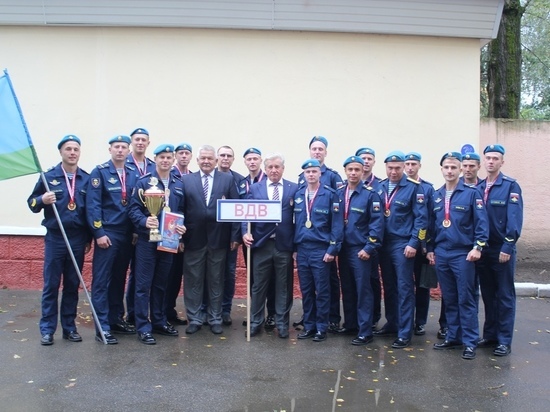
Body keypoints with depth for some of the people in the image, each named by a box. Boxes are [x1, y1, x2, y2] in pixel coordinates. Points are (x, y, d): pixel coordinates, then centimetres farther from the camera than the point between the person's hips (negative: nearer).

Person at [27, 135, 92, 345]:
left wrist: (90, 238, 8)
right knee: (51, 285, 2)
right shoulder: (49, 176, 0)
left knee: (73, 285, 9)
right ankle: (47, 329, 10)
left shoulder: (87, 179, 5)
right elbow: (31, 203, 5)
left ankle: (69, 327, 18)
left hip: (78, 239, 2)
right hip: (55, 238, -2)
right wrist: (42, 200, -18)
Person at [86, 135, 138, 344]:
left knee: (119, 279, 13)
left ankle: (115, 319, 24)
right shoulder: (99, 172, -5)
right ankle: (102, 327, 4)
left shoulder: (134, 173, 9)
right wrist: (99, 233, -14)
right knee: (101, 280, -1)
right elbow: (92, 205, -9)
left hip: (127, 234, 5)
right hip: (107, 233, -5)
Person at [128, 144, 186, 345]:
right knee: (144, 284, -2)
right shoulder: (144, 182, -3)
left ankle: (159, 322, 25)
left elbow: (182, 211, 14)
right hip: (147, 240, -4)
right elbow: (133, 208, -6)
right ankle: (143, 327, 5)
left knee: (162, 283, 14)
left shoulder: (179, 185, 10)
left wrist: (182, 227, -4)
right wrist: (144, 221, -25)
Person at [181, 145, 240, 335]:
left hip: (219, 239, 0)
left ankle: (215, 319, 21)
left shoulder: (228, 179, 3)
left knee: (216, 281, 10)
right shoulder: (186, 180, 5)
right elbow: (180, 210, 2)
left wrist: (235, 236, -5)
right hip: (193, 239, 0)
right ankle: (194, 319, 20)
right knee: (193, 281, 8)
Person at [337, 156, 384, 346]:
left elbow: (377, 223, -11)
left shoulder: (370, 194, -7)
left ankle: (365, 332, 5)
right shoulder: (339, 193, 7)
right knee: (347, 289, 14)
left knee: (363, 290, -1)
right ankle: (350, 324, 27)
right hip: (343, 249, 5)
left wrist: (369, 248, -15)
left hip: (360, 250, -5)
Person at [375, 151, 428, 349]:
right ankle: (392, 324, 26)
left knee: (404, 289, -2)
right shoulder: (380, 187, 8)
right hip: (383, 244, 5)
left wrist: (414, 243, -14)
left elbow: (421, 218, -8)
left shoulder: (414, 187, -7)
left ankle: (404, 334, 3)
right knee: (389, 287, 14)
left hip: (402, 245, -5)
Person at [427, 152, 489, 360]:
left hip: (463, 254, -5)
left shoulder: (471, 193, -4)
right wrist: (430, 249, 12)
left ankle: (470, 342, 6)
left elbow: (482, 223, -8)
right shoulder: (436, 196, 10)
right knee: (449, 299, 12)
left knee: (466, 299, -1)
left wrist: (478, 247, -16)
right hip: (441, 254, 5)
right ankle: (453, 337, 22)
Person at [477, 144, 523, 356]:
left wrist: (507, 247, -18)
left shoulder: (511, 186, -7)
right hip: (483, 249, 5)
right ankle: (490, 335, 22)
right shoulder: (478, 187, 9)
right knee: (488, 295, 12)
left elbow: (514, 220, -14)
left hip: (502, 249, -5)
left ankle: (504, 341, 9)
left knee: (505, 296, 3)